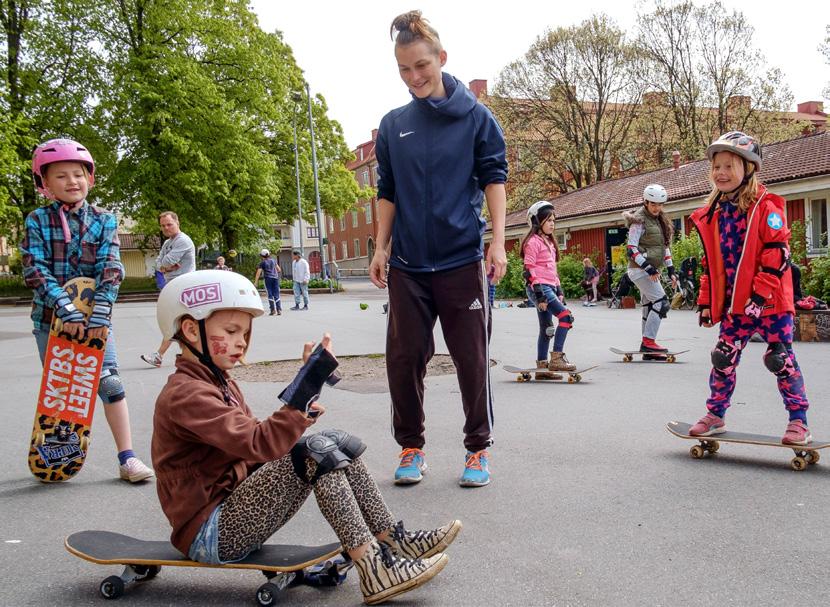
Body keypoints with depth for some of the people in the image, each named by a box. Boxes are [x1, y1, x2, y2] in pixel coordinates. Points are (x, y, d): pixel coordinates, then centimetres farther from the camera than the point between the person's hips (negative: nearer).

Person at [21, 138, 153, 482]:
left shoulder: (103, 221, -1)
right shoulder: (37, 221, -3)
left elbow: (111, 269, -10)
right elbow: (35, 271, -13)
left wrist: (100, 312, -24)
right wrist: (66, 308, -26)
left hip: (94, 316, 0)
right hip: (50, 317, 0)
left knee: (110, 382, -4)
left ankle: (127, 458, 2)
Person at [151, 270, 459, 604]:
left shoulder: (219, 382, 15)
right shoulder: (184, 394, -20)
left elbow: (254, 437, 10)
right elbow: (259, 444, -31)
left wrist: (302, 411, -8)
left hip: (234, 510, 10)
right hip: (210, 534, -9)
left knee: (337, 442, -1)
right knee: (315, 452, -24)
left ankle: (391, 539, 0)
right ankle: (374, 570, -24)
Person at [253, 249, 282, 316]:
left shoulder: (262, 263, 0)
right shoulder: (273, 260, 11)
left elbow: (258, 273, -6)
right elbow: (279, 270, 16)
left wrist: (256, 282, -7)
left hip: (268, 278, -3)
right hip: (275, 278, 3)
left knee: (270, 295, 2)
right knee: (276, 295, 4)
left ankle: (273, 309, -5)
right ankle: (279, 309, -4)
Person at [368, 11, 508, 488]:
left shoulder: (476, 117, 1)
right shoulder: (393, 125, 9)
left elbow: (494, 180, 0)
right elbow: (388, 193, 14)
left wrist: (498, 243, -9)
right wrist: (382, 248, 8)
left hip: (462, 261, -3)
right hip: (407, 266, 3)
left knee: (472, 360, 3)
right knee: (404, 359, 5)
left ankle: (479, 448, 19)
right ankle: (411, 447, 21)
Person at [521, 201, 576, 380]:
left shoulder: (549, 242, 20)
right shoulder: (533, 241, -9)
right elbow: (529, 270, -14)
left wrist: (558, 290, 19)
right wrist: (539, 294, -19)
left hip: (549, 288, 10)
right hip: (539, 288, -10)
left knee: (547, 328, 9)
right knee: (566, 316, -19)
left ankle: (542, 367, 13)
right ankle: (556, 358, -18)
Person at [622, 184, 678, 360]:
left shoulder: (660, 220, 16)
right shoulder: (639, 220, -11)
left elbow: (665, 247, 21)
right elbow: (631, 248, -17)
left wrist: (671, 270, 15)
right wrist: (648, 267, -22)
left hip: (650, 271, 9)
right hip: (640, 270, -9)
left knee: (649, 307, 8)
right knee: (661, 303, -14)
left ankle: (648, 350, 12)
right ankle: (648, 341, -10)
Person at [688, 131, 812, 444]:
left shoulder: (766, 207, -10)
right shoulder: (712, 214, 8)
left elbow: (777, 254, -16)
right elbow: (710, 263, 15)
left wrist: (760, 294, -21)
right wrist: (706, 301, 12)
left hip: (770, 301, -5)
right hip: (733, 303, 5)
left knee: (781, 359, 2)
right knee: (724, 358, 7)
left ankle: (799, 420, 14)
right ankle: (715, 415, 22)